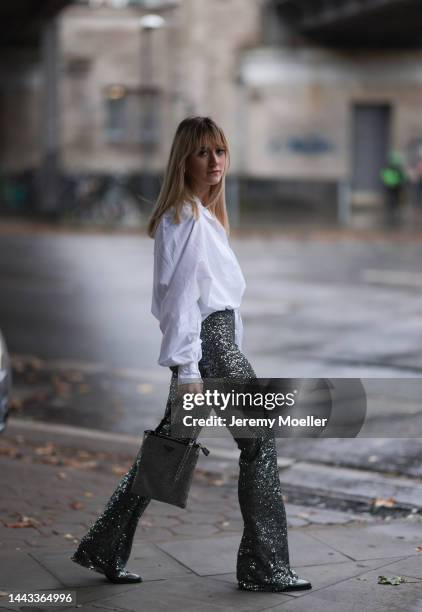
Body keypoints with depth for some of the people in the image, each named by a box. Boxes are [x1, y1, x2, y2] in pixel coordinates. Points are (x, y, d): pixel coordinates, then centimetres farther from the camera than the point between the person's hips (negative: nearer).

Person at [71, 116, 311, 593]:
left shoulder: (205, 214, 18)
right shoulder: (186, 218, -14)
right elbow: (181, 295, -18)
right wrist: (188, 369, -21)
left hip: (218, 336, 10)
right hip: (207, 342, -10)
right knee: (260, 441, -3)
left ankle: (105, 550, 17)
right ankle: (265, 566, 4)